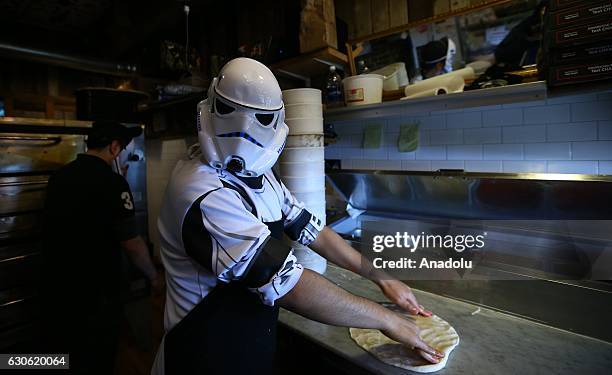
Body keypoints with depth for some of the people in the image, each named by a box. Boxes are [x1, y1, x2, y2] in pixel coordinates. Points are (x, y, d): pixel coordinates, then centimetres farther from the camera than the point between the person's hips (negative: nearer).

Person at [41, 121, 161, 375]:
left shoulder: (58, 176, 1)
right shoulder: (112, 182, -21)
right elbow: (131, 244, -19)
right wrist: (154, 276, -2)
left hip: (55, 288, 7)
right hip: (94, 294, -7)